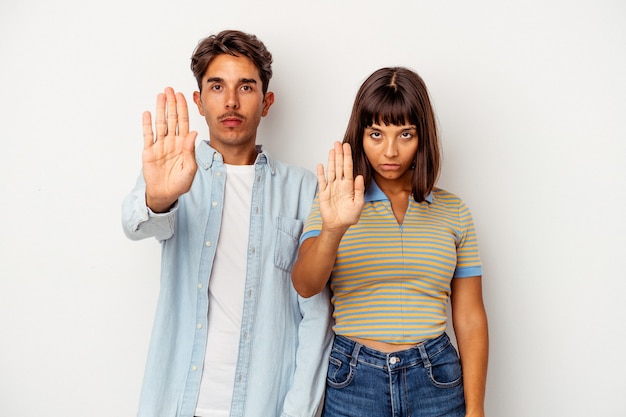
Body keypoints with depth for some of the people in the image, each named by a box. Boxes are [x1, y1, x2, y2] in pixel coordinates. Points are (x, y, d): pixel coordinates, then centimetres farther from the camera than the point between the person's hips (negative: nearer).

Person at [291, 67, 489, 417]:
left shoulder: (453, 212, 2)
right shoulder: (334, 204, -2)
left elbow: (470, 319, 3)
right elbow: (306, 285, -17)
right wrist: (333, 228, -35)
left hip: (436, 379, 1)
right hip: (351, 379, -1)